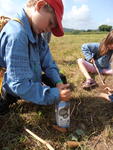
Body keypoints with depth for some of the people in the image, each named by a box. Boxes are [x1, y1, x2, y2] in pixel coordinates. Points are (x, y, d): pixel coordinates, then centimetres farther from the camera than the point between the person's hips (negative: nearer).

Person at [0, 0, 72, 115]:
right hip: (17, 92, -9)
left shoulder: (34, 31, -5)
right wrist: (55, 95, -31)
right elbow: (20, 85, -34)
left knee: (61, 79, 15)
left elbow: (47, 61, -2)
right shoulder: (16, 34, -34)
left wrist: (58, 81, -15)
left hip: (32, 82, 9)